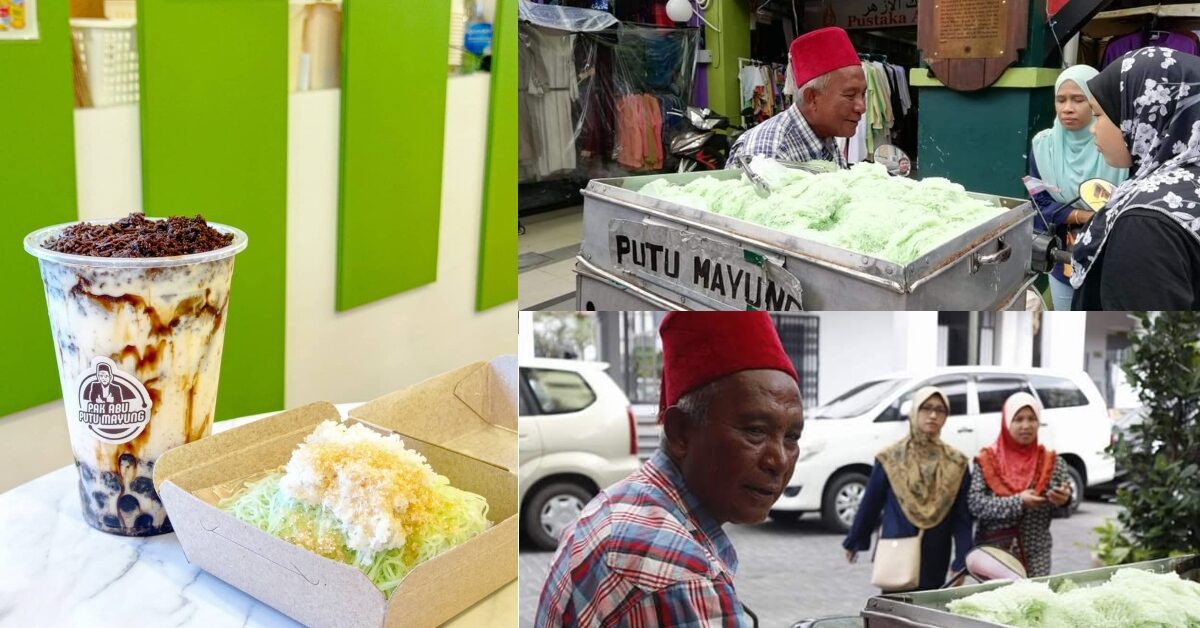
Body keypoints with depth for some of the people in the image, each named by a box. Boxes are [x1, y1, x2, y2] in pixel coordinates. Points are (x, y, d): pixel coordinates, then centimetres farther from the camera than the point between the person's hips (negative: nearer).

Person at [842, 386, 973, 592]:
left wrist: (962, 562, -6)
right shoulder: (890, 459, -3)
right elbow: (870, 505, 5)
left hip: (936, 562, 2)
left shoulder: (956, 463, 2)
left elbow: (962, 517, 1)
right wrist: (854, 542, 13)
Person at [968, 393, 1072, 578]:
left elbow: (1060, 509, 6)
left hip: (1036, 556, 2)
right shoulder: (987, 460, -2)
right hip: (993, 553, -2)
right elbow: (975, 504, -11)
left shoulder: (1052, 462, 5)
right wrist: (1018, 502, -20)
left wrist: (1063, 501, -16)